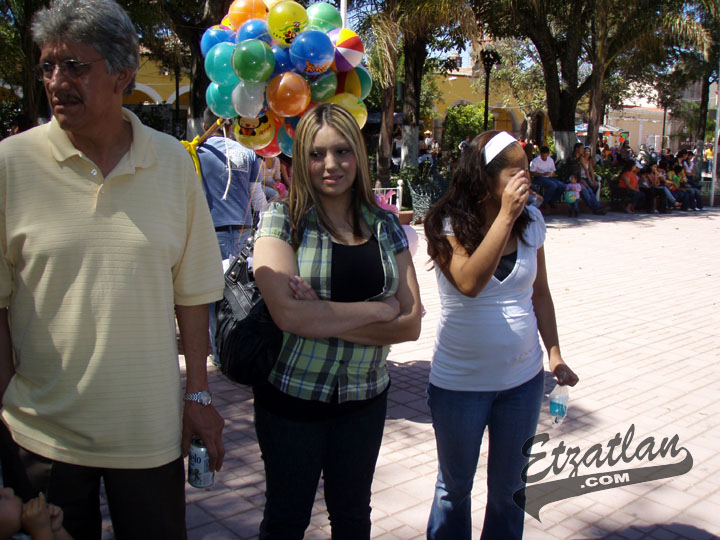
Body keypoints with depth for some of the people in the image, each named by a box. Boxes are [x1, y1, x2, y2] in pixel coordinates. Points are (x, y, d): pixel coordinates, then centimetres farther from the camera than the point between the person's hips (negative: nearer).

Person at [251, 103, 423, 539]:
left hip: (365, 400, 3)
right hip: (291, 397, -3)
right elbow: (288, 312, -23)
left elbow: (411, 323, -7)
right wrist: (378, 310, -15)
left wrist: (324, 317, -18)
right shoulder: (283, 220, -9)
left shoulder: (386, 226, 0)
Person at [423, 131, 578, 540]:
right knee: (455, 486, 16)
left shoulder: (531, 220, -1)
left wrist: (555, 354, 4)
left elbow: (540, 292, 8)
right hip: (459, 382, -3)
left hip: (523, 379, 4)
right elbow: (470, 283, -31)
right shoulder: (448, 225, -13)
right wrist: (505, 215, -29)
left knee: (509, 487, 18)